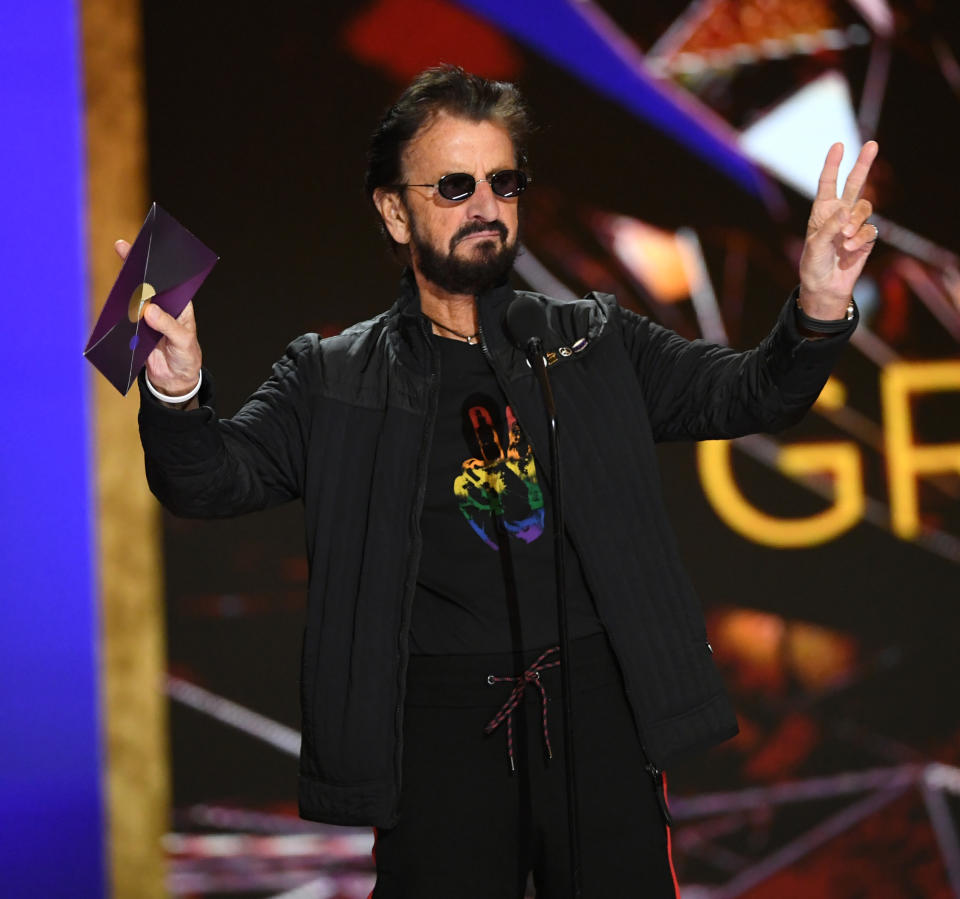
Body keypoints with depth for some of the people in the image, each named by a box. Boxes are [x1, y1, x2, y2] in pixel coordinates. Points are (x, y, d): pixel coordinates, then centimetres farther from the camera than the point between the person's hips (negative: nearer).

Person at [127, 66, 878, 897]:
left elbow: (744, 393, 8)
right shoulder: (333, 378, 10)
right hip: (440, 718, -1)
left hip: (599, 700, 1)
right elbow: (212, 479, 0)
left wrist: (817, 312, -13)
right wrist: (177, 394, -23)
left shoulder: (593, 340, 16)